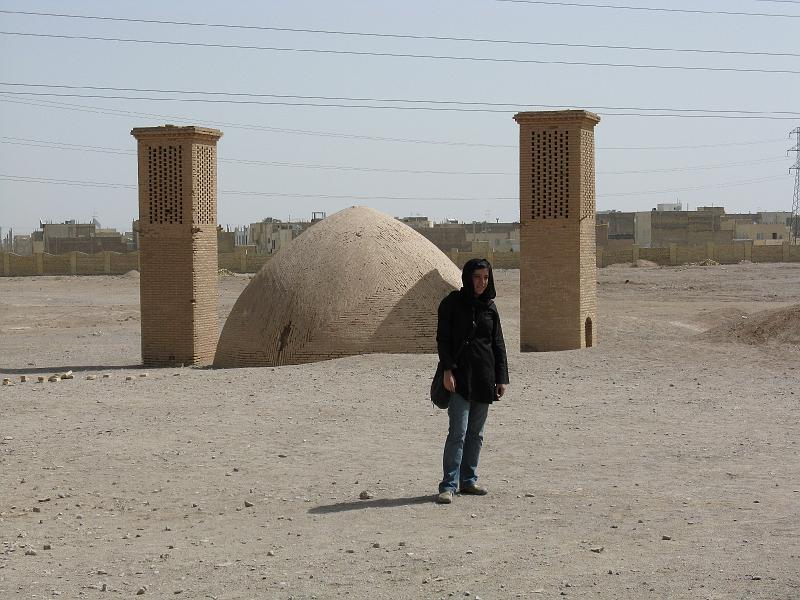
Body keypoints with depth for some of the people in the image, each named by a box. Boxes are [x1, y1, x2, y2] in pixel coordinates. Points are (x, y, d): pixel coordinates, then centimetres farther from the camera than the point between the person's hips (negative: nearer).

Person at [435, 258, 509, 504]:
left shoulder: (489, 307, 11)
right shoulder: (452, 303, -2)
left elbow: (498, 344, 12)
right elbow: (442, 339, -6)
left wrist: (502, 377, 6)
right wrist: (447, 370, -16)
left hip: (484, 377, 5)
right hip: (460, 376, -5)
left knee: (476, 433, 9)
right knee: (458, 431, -12)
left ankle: (469, 480, 19)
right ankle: (449, 485, -12)